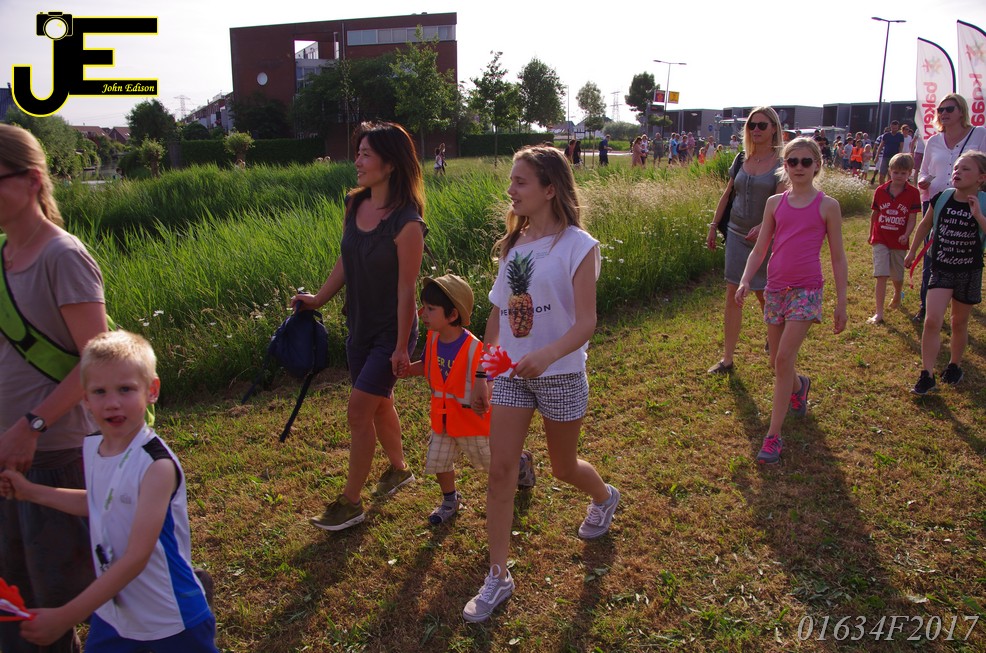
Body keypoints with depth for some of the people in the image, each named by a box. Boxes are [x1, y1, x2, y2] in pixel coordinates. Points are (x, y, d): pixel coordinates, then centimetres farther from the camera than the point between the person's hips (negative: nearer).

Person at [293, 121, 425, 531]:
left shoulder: (406, 222, -23)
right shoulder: (355, 205, -1)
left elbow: (406, 288, -19)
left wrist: (402, 346, -16)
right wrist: (318, 299, 11)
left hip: (390, 333, -7)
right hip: (359, 327, 7)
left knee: (359, 411, -4)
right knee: (379, 404, 20)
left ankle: (350, 502, 11)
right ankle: (398, 469, 43)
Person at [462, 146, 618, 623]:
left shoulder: (578, 246, -14)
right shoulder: (514, 244, 4)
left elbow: (586, 323, -20)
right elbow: (498, 313, 9)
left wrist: (544, 356, -37)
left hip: (560, 375, -4)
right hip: (512, 373, 5)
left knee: (563, 467, 15)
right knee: (500, 469, 0)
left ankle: (604, 497, 51)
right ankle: (498, 575, 12)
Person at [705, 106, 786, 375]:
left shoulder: (782, 162, -8)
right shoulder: (741, 159, 6)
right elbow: (727, 194, 14)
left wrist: (763, 227, -35)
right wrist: (714, 226, 13)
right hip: (737, 234, 4)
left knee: (765, 295, 10)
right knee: (733, 295, 0)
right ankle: (727, 358, 5)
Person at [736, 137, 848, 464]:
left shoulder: (827, 206, -2)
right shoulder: (775, 203, 7)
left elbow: (837, 257, 2)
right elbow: (760, 248, 8)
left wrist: (841, 303, 1)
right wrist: (745, 281, -10)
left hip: (806, 290, -4)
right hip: (776, 288, 4)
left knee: (784, 359, -14)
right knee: (777, 362, 13)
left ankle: (774, 436, -7)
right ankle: (799, 385, 50)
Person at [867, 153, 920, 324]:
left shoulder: (912, 193, -7)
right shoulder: (880, 190, -3)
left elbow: (912, 218, -9)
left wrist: (906, 235, -25)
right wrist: (871, 234, 18)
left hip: (899, 241, 0)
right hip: (880, 240, 0)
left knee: (897, 277, 14)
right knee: (881, 276, -9)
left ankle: (897, 295, 49)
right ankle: (879, 313, -9)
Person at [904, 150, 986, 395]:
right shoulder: (942, 198, -6)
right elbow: (925, 224, 12)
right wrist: (912, 251, 18)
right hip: (941, 269, 1)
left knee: (959, 323, 15)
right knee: (932, 320, -11)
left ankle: (954, 365, 36)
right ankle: (927, 375, -6)